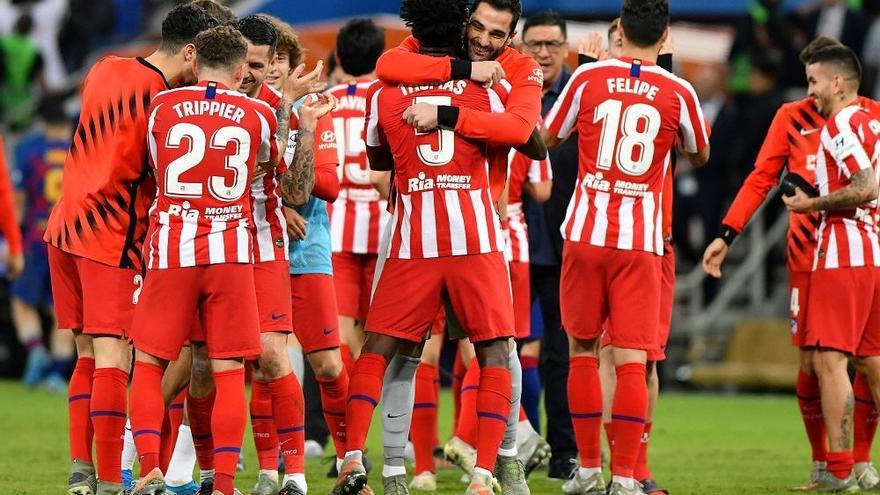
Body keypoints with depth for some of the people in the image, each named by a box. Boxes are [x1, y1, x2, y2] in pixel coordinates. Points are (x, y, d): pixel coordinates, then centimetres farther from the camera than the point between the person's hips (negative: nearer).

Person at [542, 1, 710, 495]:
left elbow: (547, 139, 12)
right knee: (632, 359, -2)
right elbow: (700, 156, 17)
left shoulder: (588, 78, -1)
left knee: (583, 349, 13)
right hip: (641, 241, -1)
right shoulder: (679, 93, -2)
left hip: (586, 232, 1)